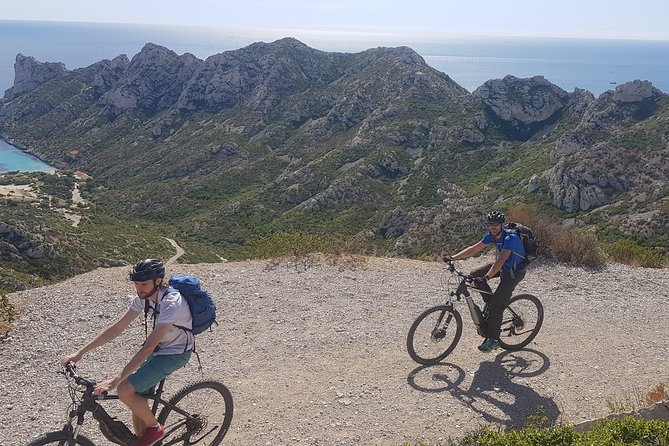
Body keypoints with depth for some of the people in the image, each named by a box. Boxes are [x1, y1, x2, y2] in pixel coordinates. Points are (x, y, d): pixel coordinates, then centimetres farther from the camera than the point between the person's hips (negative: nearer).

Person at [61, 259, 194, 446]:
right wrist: (80, 352, -9)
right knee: (138, 400, 5)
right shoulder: (143, 297, -8)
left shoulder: (171, 304, -32)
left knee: (125, 390, -19)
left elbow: (149, 347, -35)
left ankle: (154, 427, 4)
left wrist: (116, 380, -38)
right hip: (159, 346, 8)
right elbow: (117, 328, -4)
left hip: (175, 353, -7)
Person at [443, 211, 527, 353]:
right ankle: (490, 302, 11)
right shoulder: (491, 235, -6)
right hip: (503, 267, 8)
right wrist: (453, 258, -17)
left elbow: (501, 260, -41)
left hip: (515, 272, -8)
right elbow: (474, 249, -6)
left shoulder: (511, 238, -30)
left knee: (496, 305, -13)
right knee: (475, 275, -8)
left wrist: (486, 277, -52)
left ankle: (493, 340, 0)